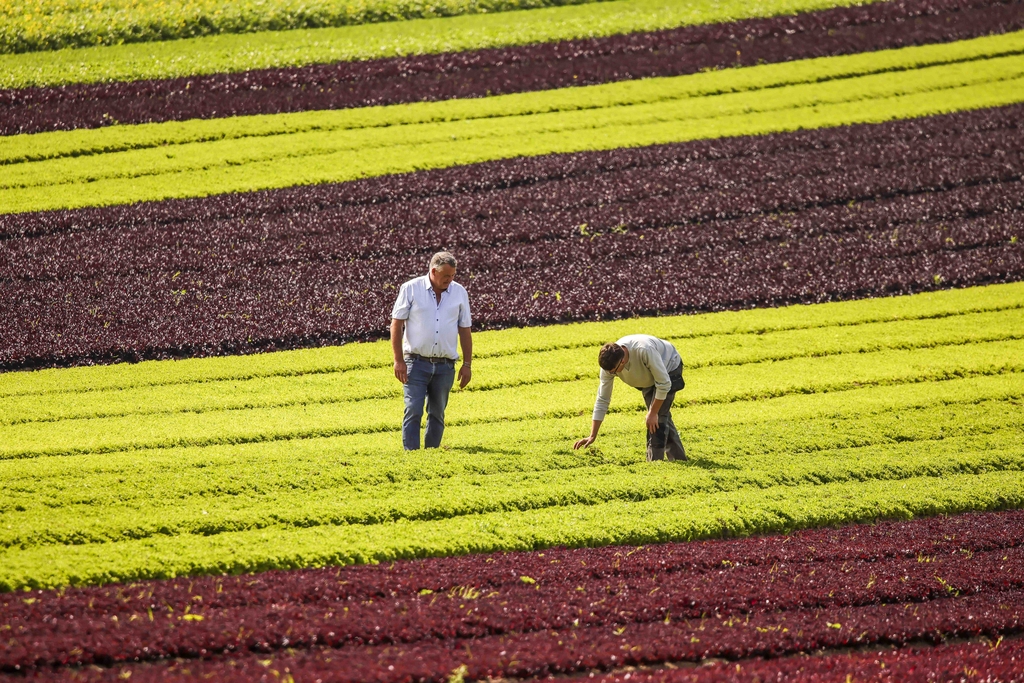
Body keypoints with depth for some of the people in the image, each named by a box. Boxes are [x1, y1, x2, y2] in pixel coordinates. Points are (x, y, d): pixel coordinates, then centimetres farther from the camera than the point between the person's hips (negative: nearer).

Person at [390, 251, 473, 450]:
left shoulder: (459, 293, 6)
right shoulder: (411, 289, -2)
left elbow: (465, 330, 12)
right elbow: (396, 324, -1)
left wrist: (467, 364, 8)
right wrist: (398, 360, -7)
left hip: (445, 366, 3)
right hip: (416, 363, -3)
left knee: (437, 415, 8)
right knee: (413, 411, -9)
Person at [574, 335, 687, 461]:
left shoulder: (644, 351, -45)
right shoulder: (609, 364, -26)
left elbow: (663, 384, -34)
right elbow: (602, 400, -18)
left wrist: (653, 413, -26)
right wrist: (592, 436, -19)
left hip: (669, 368, -6)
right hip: (649, 378, 6)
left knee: (659, 415, -17)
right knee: (661, 416, 12)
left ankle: (654, 460, -11)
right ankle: (678, 458, 27)